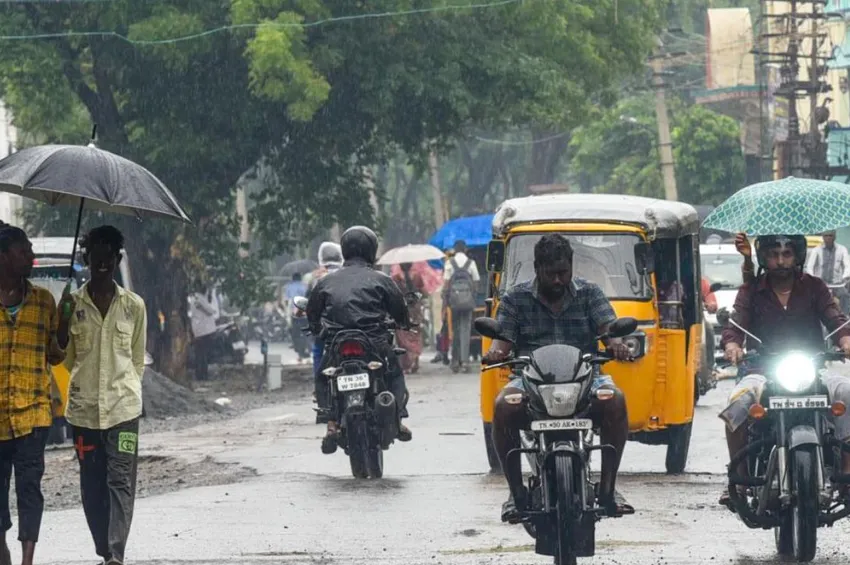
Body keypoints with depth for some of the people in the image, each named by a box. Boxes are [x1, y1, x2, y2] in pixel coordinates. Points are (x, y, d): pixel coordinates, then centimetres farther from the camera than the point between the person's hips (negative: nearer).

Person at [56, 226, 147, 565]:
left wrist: (127, 390, 9)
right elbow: (64, 359, 6)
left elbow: (138, 358, 13)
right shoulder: (71, 304, 4)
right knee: (92, 486, 5)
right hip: (84, 407, 2)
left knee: (121, 482, -10)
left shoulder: (134, 306, 4)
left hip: (123, 408, -1)